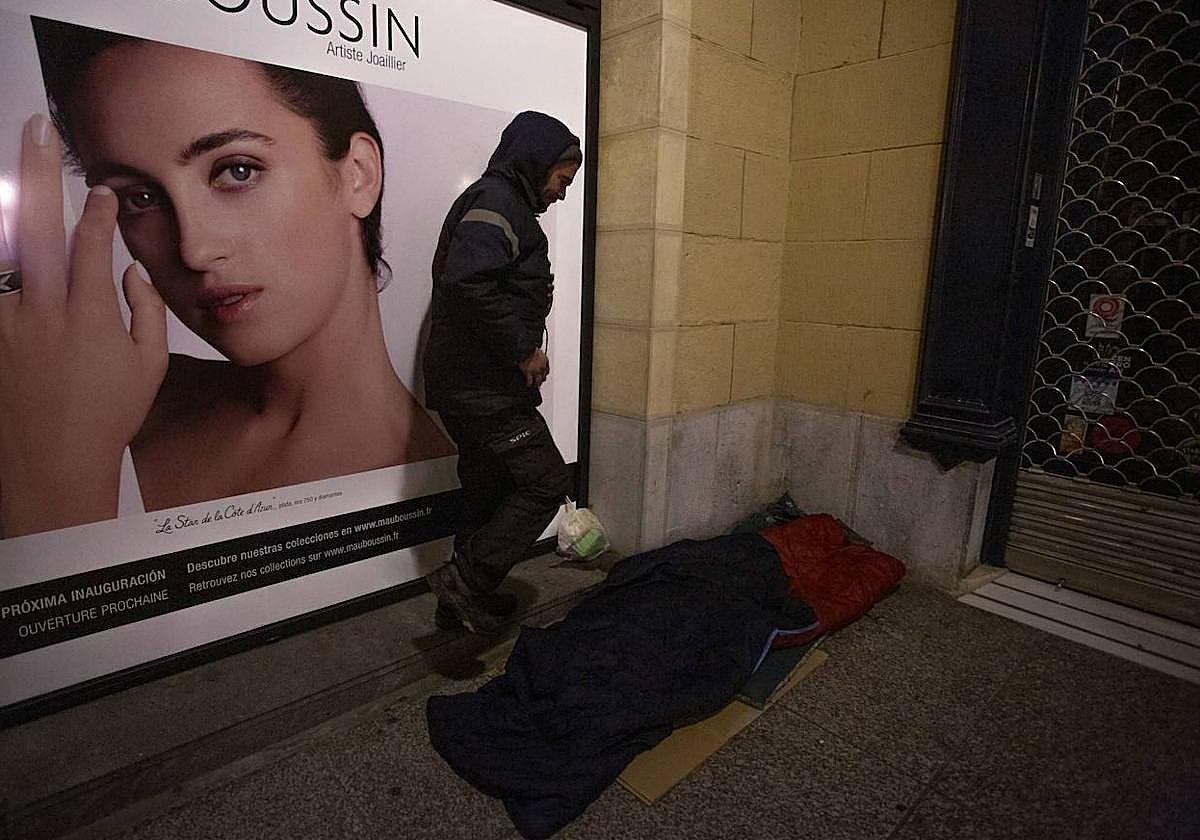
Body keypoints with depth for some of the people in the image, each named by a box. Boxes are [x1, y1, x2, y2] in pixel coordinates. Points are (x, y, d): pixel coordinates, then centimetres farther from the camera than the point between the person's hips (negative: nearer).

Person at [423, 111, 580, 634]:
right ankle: (467, 581, 1)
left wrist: (520, 349, 12)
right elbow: (468, 282, -28)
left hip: (467, 384, 11)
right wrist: (525, 349, -20)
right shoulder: (496, 201, -11)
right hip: (486, 386, -11)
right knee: (546, 483, -4)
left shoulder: (499, 202, 22)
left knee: (489, 491, 17)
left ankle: (468, 598, 30)